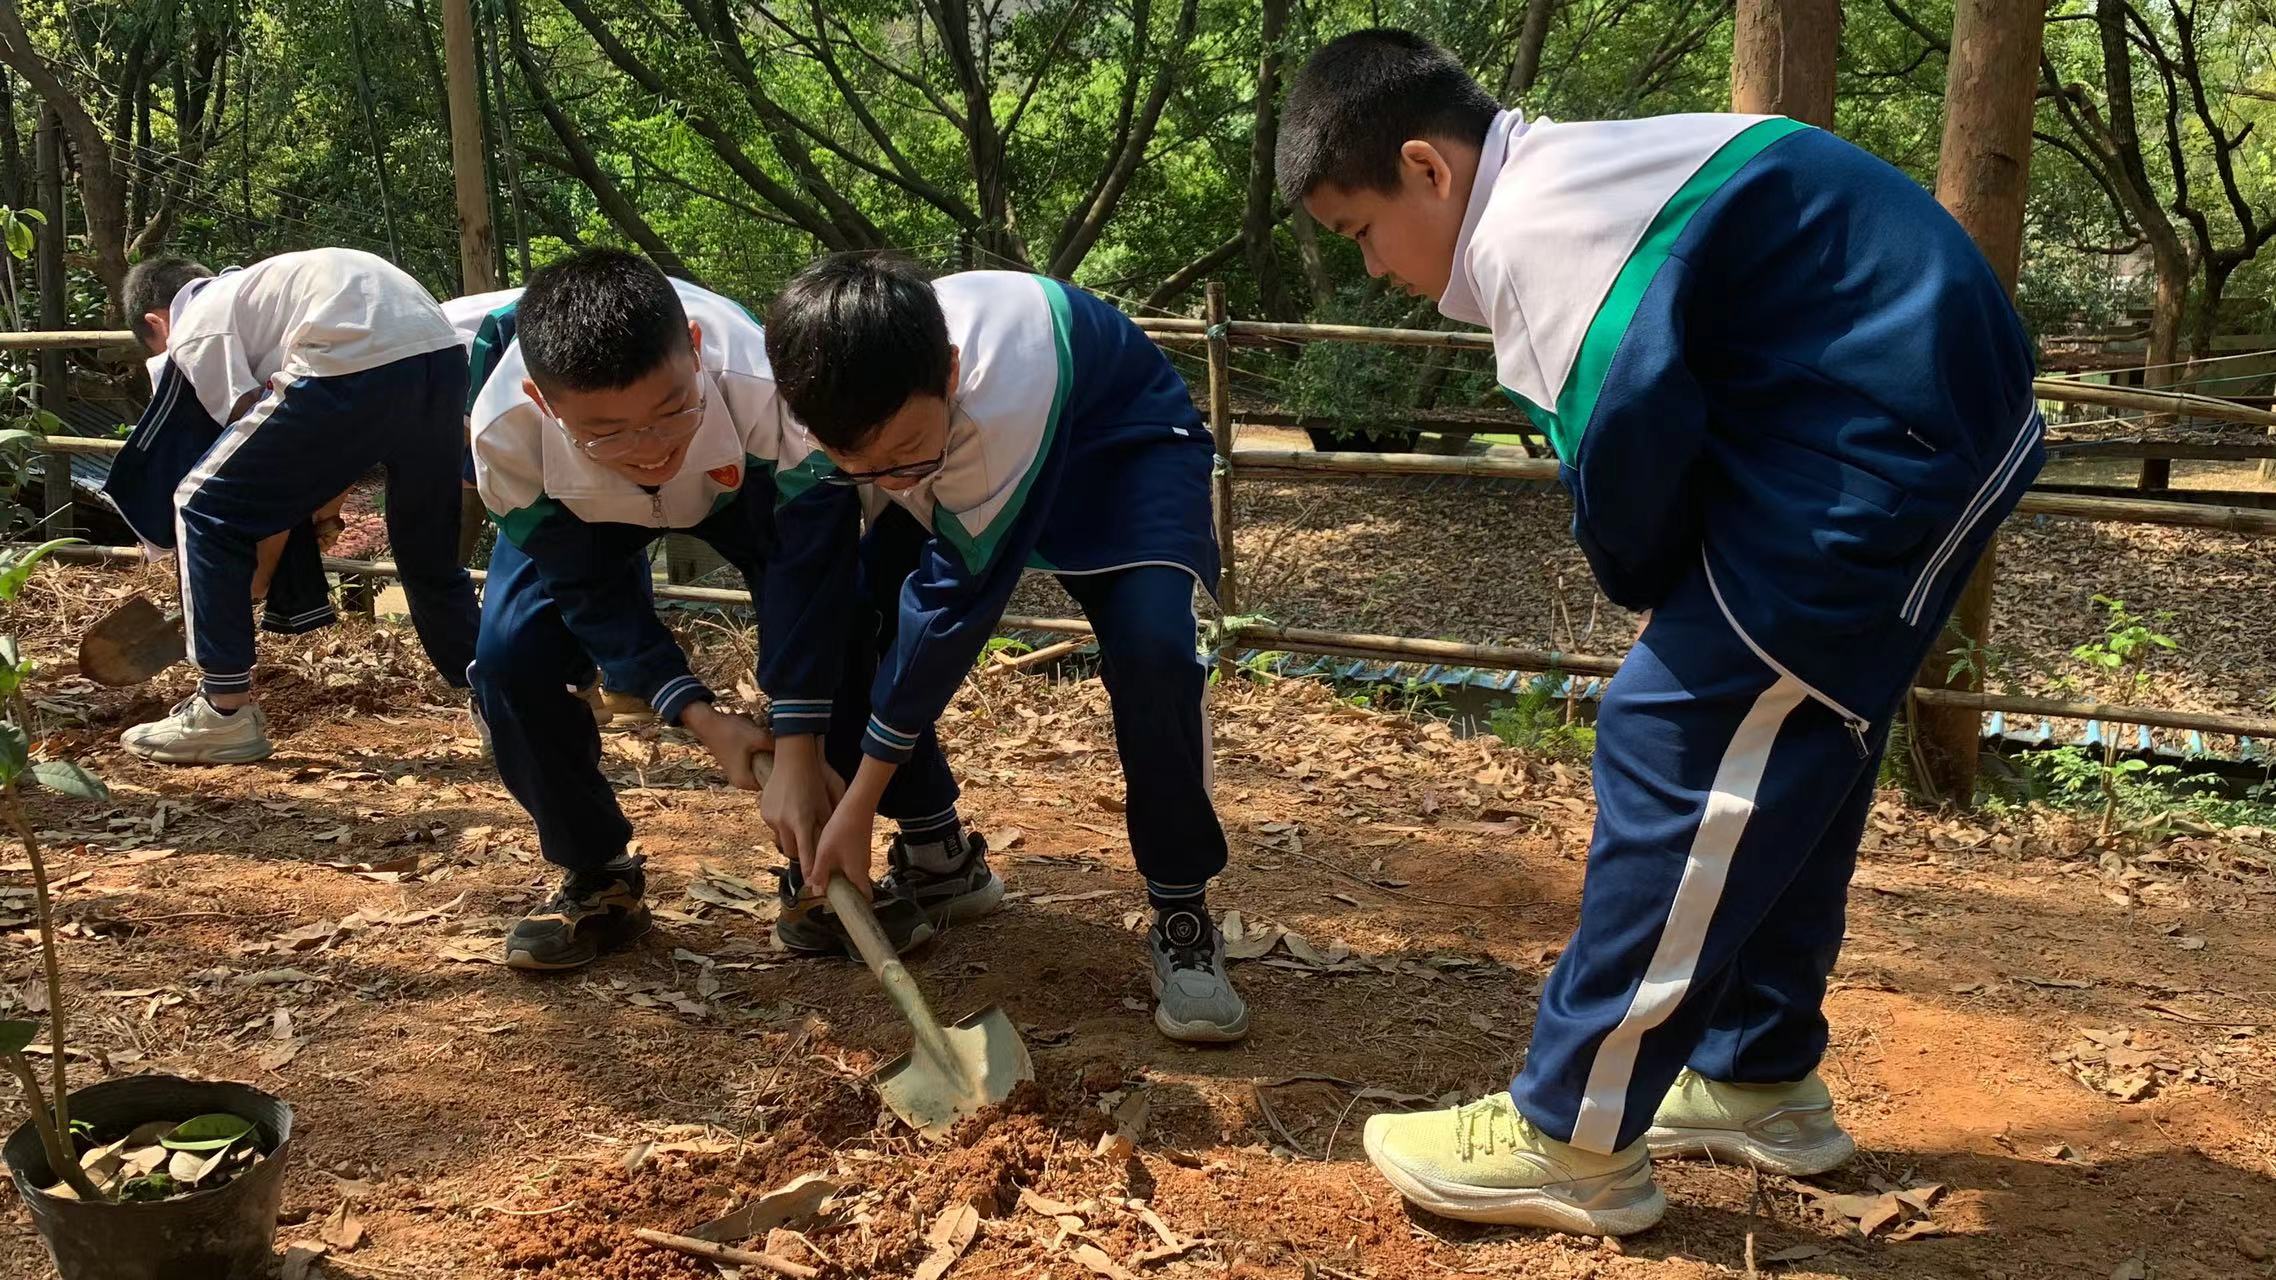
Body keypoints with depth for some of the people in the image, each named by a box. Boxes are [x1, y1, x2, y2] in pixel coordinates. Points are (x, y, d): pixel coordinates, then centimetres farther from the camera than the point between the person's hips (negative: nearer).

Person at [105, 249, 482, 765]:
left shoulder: (196, 329, 13)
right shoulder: (246, 289, 37)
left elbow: (273, 459, 6)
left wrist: (254, 582, 15)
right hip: (442, 354, 8)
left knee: (204, 507, 9)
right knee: (429, 559, 26)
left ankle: (225, 714, 12)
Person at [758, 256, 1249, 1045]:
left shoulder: (1004, 387, -44)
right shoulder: (832, 401, -29)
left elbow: (956, 595, -37)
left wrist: (860, 802, -30)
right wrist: (792, 763, -21)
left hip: (1121, 449, -5)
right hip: (965, 463, 5)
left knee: (1154, 646, -31)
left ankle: (1181, 912, -11)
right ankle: (938, 858, 10)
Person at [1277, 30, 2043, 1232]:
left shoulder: (1531, 224, -17)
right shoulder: (1568, 181, 15)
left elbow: (1627, 426, -26)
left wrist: (1652, 582, -5)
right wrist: (1676, 577, 3)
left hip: (1880, 432, -11)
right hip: (1922, 408, 11)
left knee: (1677, 740, -9)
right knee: (1785, 757, 17)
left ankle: (1574, 1134, -1)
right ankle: (1759, 1077, 30)